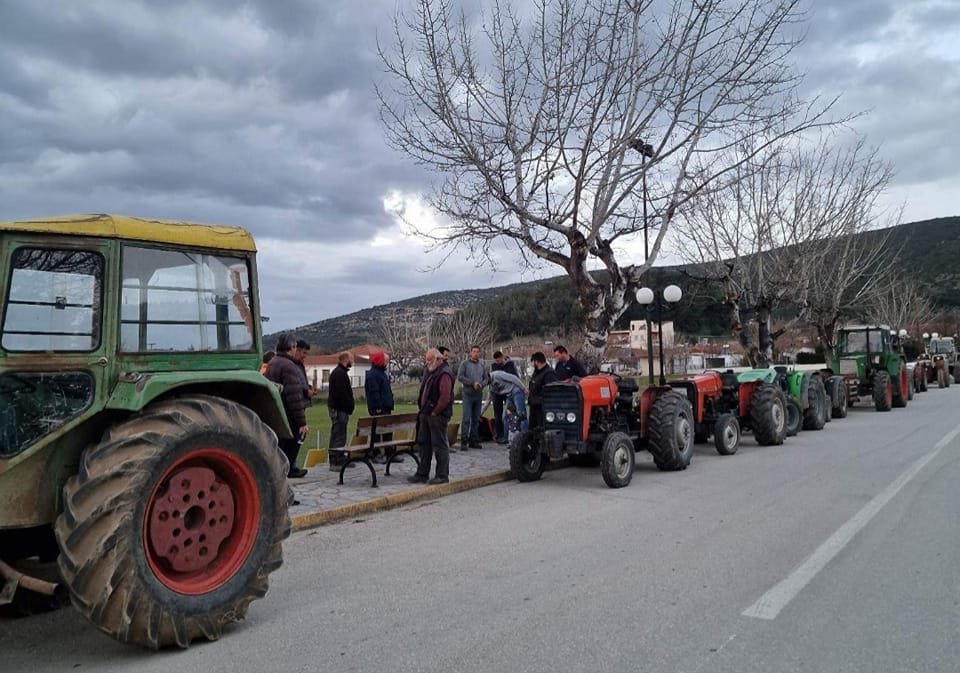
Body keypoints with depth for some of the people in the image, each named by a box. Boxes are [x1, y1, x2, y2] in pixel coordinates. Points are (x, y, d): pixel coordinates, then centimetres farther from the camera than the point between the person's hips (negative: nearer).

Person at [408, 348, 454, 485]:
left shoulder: (444, 373, -15)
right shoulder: (429, 371, 15)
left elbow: (445, 397, -23)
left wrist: (435, 412, -16)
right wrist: (422, 409, 13)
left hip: (438, 416, -10)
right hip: (426, 414, 10)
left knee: (440, 445, -2)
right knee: (424, 443, 13)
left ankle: (442, 475, 7)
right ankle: (422, 474, 21)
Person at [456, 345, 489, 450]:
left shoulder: (482, 364, 11)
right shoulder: (464, 363, -1)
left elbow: (486, 378, 10)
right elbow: (459, 377, -9)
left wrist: (481, 384, -11)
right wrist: (472, 383, -14)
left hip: (479, 394, 4)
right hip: (468, 394, -4)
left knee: (476, 419, 8)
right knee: (466, 418, -9)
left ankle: (473, 440, 15)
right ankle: (464, 441, -6)